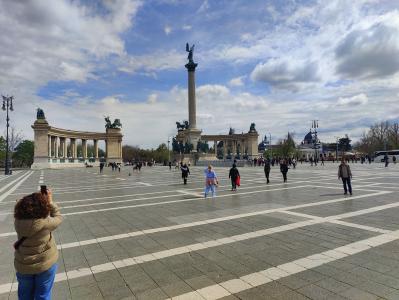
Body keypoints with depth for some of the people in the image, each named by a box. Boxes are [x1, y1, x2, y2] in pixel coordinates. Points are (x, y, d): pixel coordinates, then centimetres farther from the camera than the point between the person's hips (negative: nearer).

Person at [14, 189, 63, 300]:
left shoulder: (18, 221, -18)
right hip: (45, 264, -3)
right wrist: (50, 201, -4)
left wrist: (38, 197, -3)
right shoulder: (46, 223, -29)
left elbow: (29, 215, 3)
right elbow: (58, 218, -9)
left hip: (23, 266, 4)